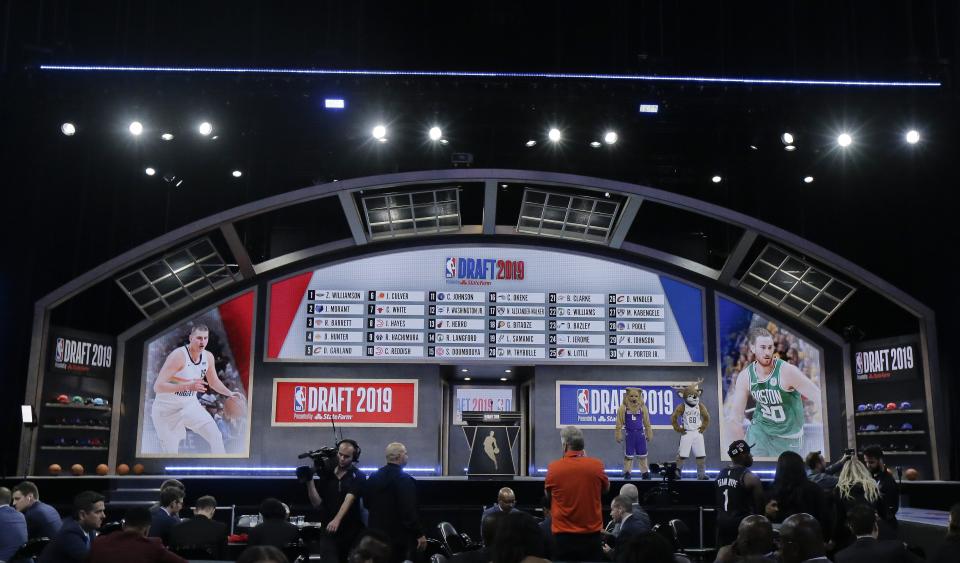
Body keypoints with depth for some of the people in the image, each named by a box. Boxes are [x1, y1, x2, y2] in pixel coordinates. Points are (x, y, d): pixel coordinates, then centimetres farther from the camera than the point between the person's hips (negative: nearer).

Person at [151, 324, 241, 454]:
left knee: (216, 436, -6)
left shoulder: (208, 357, -5)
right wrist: (188, 386, -41)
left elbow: (214, 382, 14)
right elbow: (157, 386, -32)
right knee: (170, 452, -1)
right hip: (167, 409, -6)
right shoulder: (178, 356, -26)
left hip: (190, 405, 6)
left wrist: (229, 393, -4)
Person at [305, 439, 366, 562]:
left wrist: (337, 520, -37)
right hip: (329, 530, 3)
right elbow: (317, 504, 3)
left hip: (351, 530, -3)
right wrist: (309, 481, -9)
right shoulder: (326, 473, 6)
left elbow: (349, 500, -22)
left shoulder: (358, 476, -6)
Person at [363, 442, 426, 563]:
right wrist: (419, 534, -15)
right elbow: (409, 511, -22)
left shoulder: (373, 477, 4)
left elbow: (366, 503, 14)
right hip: (400, 535, -7)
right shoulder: (404, 479, -19)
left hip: (377, 532, 7)